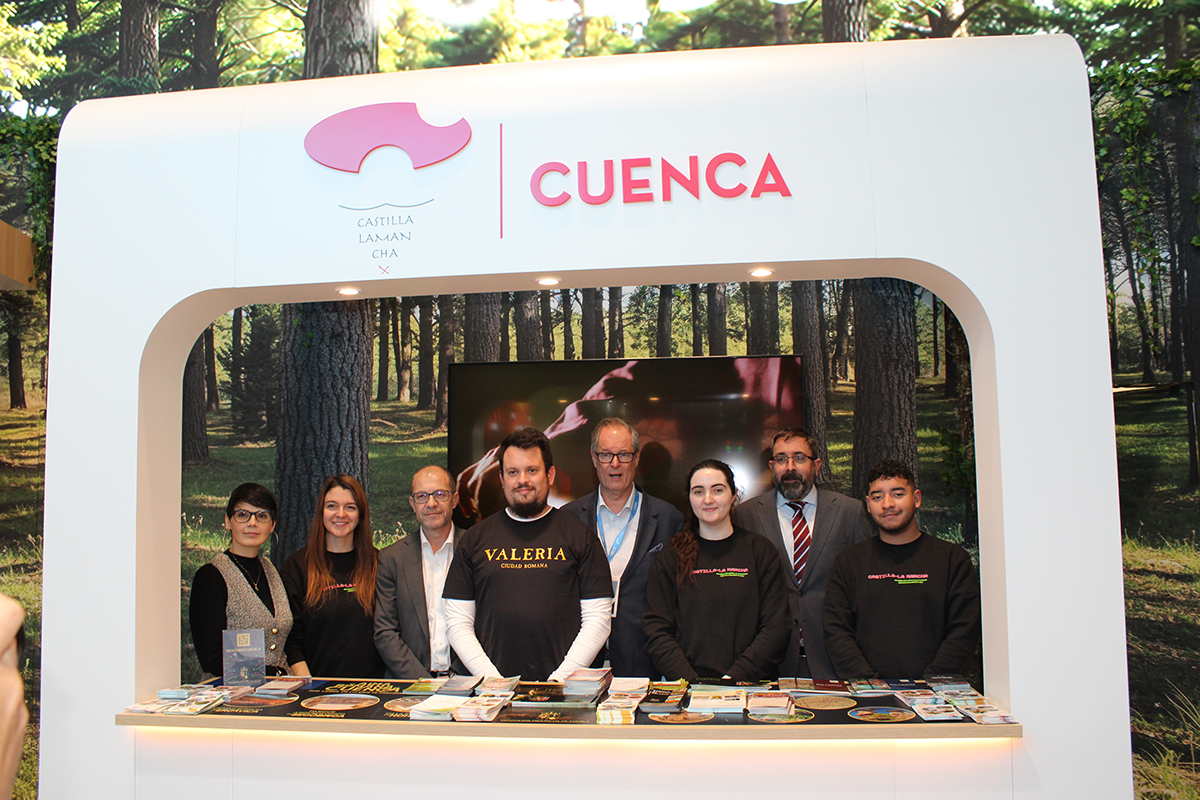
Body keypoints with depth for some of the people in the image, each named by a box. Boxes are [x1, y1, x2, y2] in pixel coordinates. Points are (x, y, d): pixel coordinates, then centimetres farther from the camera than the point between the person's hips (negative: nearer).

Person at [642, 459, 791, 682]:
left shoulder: (761, 552, 9)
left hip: (750, 684, 0)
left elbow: (776, 628, 2)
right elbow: (656, 632, 4)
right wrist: (690, 681, -11)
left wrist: (735, 678, -10)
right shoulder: (671, 559, 10)